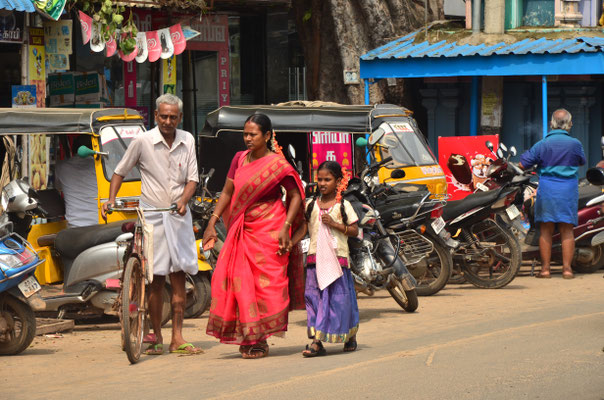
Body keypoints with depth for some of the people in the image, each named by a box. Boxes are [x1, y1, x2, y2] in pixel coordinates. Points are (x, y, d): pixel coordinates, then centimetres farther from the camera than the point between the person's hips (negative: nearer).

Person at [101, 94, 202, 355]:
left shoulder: (187, 141, 5)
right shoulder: (143, 142, -4)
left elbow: (192, 178, 5)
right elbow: (120, 171, 6)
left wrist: (183, 200, -14)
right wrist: (111, 199, -8)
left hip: (179, 216, 3)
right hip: (152, 215, -3)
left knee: (179, 277, 0)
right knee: (156, 278, -3)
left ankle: (177, 338, 3)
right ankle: (156, 338, 6)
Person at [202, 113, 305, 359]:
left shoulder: (278, 164, -7)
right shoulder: (239, 159, 9)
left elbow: (295, 196, -4)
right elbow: (227, 192, 14)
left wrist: (285, 228, -14)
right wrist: (212, 224, 8)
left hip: (269, 230, -5)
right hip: (242, 230, 5)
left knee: (266, 282, -4)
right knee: (239, 281, -1)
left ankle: (261, 341, 2)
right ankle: (248, 339, 10)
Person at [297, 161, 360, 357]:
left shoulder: (343, 205, 2)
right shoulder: (311, 205, 10)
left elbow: (354, 230, 1)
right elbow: (303, 229, 7)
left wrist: (335, 224, -12)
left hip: (337, 257, -3)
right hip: (315, 258, 3)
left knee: (339, 297, -1)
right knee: (314, 297, -4)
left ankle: (350, 336, 15)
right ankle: (316, 341, -5)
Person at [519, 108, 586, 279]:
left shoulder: (542, 145, -3)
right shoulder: (575, 144, -3)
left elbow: (523, 164, 0)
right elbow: (582, 161, 15)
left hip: (547, 189, 0)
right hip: (568, 191, 0)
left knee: (546, 230, 6)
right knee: (567, 230, 4)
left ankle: (545, 268, 5)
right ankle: (567, 268, 1)